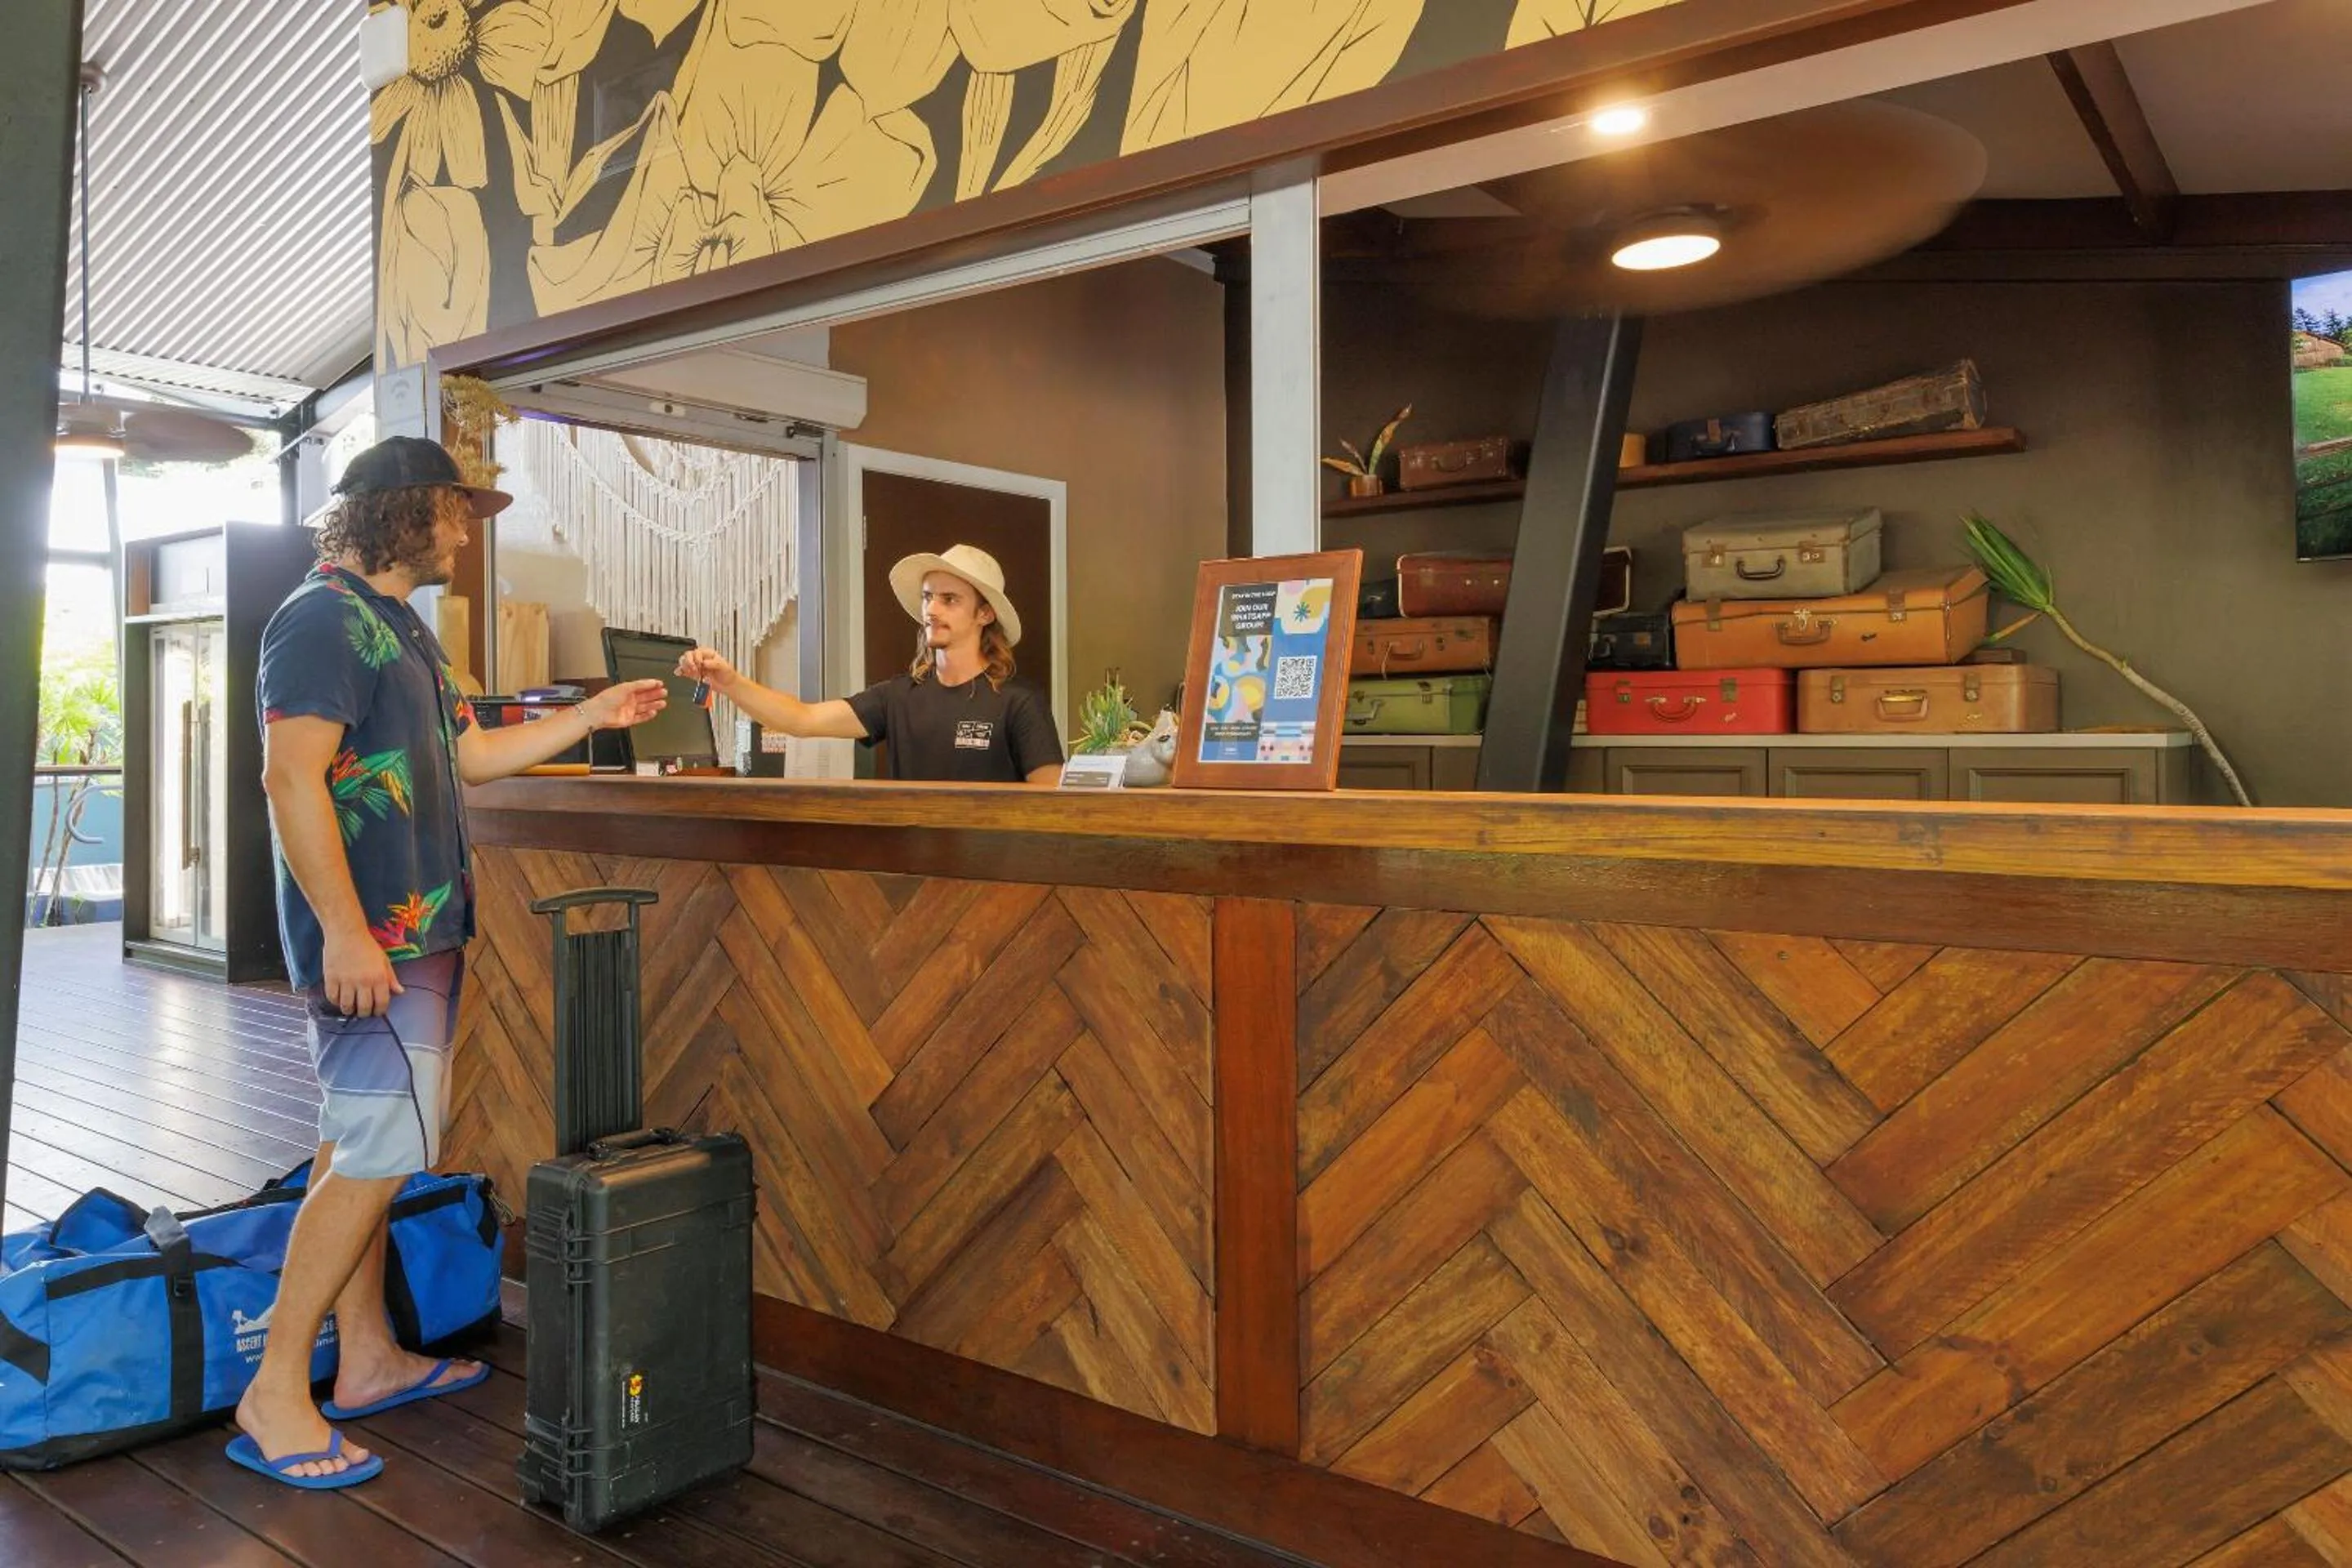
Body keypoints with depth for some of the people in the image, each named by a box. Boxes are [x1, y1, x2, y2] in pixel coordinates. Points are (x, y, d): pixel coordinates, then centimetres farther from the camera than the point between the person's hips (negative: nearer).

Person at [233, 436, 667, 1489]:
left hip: (417, 929, 10)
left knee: (358, 1146, 14)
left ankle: (368, 1360, 22)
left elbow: (470, 755, 24)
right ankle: (275, 1394, -1)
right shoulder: (324, 618, -12)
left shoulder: (399, 625, 19)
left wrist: (595, 714, 22)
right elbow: (292, 779, -20)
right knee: (380, 1151, -11)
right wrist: (344, 929, -24)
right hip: (369, 932, -10)